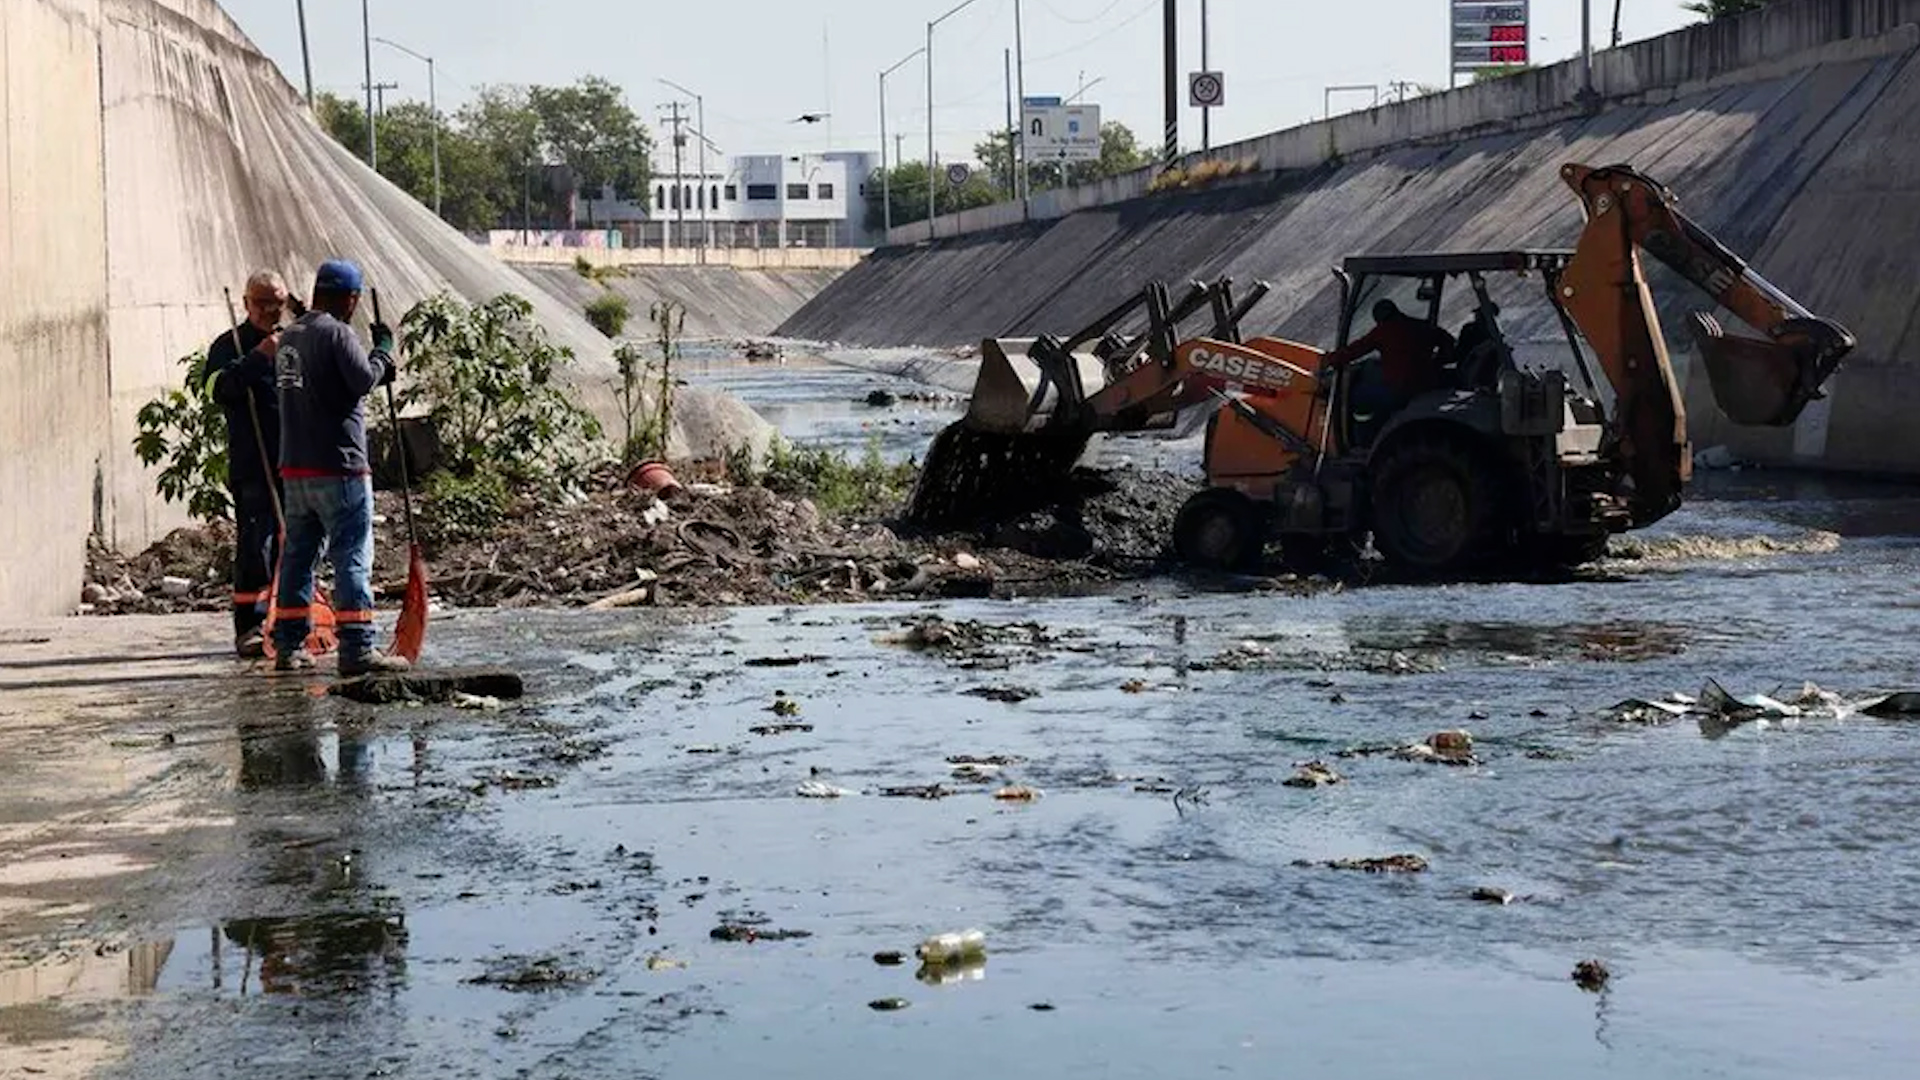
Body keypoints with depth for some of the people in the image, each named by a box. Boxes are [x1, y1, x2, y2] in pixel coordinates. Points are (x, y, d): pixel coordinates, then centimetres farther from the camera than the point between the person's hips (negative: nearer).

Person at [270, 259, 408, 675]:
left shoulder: (289, 336, 15)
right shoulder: (336, 333, -11)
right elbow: (364, 379, -18)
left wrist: (380, 371, 15)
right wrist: (384, 349, -1)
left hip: (294, 467, 8)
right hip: (338, 467, -8)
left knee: (298, 555, 12)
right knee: (352, 557, -6)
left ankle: (289, 646, 15)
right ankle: (357, 649, -9)